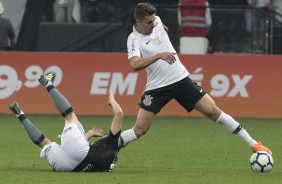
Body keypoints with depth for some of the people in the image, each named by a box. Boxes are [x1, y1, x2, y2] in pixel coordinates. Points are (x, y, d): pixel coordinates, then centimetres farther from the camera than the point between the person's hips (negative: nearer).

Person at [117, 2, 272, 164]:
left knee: (213, 111, -4)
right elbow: (135, 65, -36)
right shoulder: (134, 40, -17)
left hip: (181, 79, 4)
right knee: (139, 130, -8)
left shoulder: (156, 22, -2)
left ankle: (254, 145, -1)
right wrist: (159, 55, -43)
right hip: (157, 88, -4)